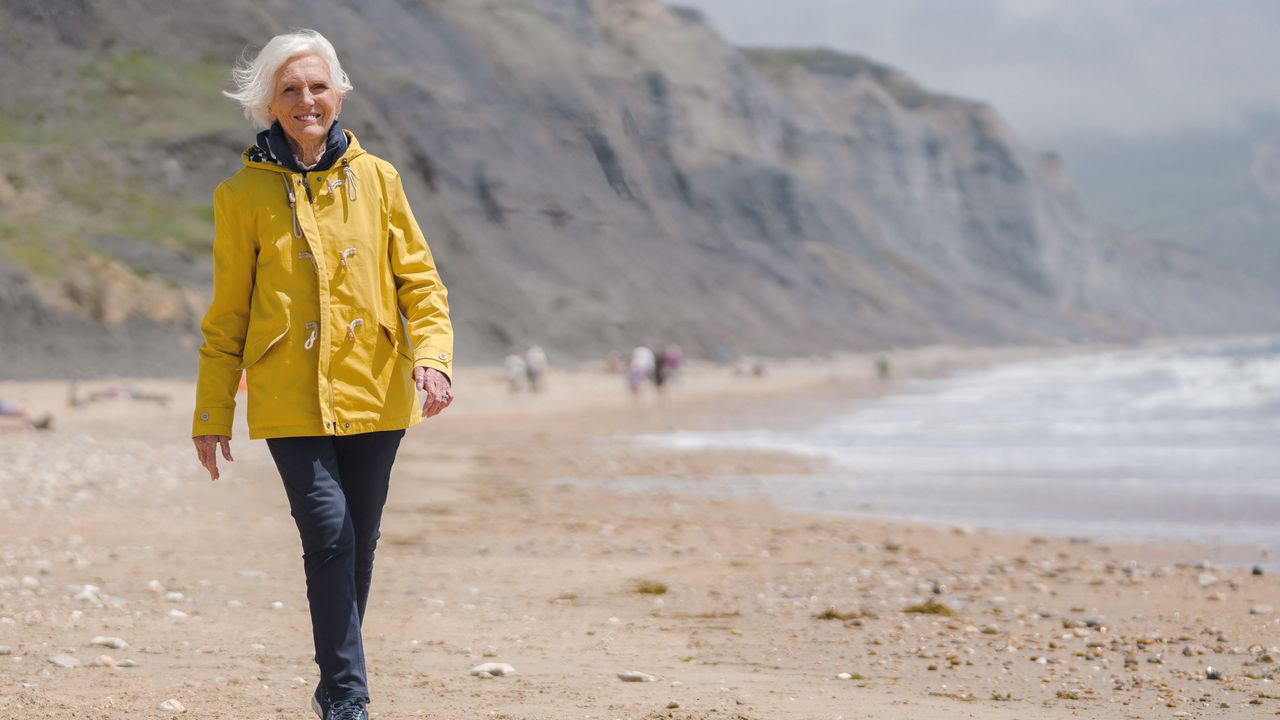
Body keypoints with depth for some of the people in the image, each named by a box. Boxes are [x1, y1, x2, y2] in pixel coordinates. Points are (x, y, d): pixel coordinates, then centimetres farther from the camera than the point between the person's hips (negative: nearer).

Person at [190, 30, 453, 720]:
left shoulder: (376, 179, 6)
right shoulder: (243, 194, 2)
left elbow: (419, 278, 7)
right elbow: (227, 315, 7)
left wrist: (432, 355, -11)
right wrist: (211, 413, 5)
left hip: (373, 392, 2)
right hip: (291, 398, -2)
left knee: (358, 546, 7)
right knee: (329, 532, -16)